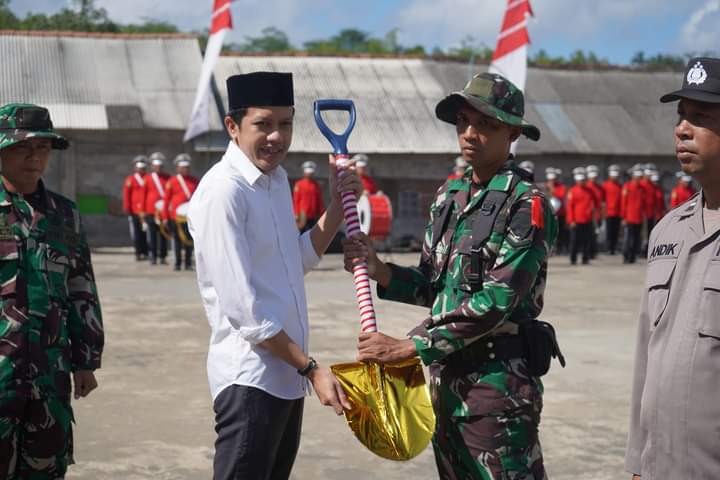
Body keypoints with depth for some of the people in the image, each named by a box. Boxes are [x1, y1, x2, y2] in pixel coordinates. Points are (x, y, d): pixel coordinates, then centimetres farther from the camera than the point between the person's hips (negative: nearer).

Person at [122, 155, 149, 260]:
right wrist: (127, 208, -3)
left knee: (146, 231, 0)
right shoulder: (130, 179, 6)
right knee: (136, 232, -1)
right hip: (134, 211, -1)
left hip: (146, 211, 1)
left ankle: (145, 253, 7)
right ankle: (138, 253, 4)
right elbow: (126, 194, 4)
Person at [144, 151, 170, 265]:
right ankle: (153, 257, 4)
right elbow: (143, 195, 6)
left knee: (164, 234, 3)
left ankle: (163, 257, 9)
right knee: (152, 234, 0)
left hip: (164, 211, 1)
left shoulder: (168, 178, 7)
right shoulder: (147, 178, 6)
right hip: (151, 211, -1)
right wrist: (143, 211, 3)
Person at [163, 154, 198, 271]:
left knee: (189, 240, 4)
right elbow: (166, 200, 3)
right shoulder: (171, 182, 3)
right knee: (177, 240, 4)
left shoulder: (195, 181, 10)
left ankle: (188, 263, 10)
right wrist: (166, 217, -1)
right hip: (176, 216, -2)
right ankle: (177, 264, 10)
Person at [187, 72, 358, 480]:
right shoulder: (223, 190, -17)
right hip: (250, 381, -9)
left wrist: (339, 204, 11)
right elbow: (241, 307, -20)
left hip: (287, 375, 9)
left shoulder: (277, 177, 10)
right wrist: (312, 368, -16)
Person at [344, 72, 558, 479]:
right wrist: (380, 271, -6)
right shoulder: (449, 196, 11)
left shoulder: (526, 204, -12)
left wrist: (408, 347, -19)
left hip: (498, 379, -7)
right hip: (446, 376, 7)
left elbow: (495, 302, -19)